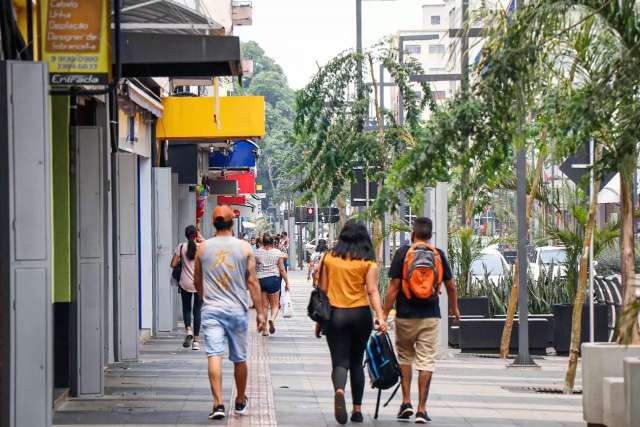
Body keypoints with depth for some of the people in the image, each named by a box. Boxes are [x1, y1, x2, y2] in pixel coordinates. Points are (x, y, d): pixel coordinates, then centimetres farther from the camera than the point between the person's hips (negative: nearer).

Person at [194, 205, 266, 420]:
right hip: (237, 310, 0)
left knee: (214, 355, -8)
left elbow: (197, 281, 13)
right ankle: (240, 401, 29)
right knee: (239, 358, 13)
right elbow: (252, 282, -2)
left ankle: (218, 403, -21)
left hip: (211, 308, 0)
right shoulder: (244, 248, -2)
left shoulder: (202, 248, 2)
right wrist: (260, 312, 4)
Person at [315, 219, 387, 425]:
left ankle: (339, 391, -32)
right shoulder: (368, 262, -1)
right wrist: (380, 317, -17)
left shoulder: (329, 258, 3)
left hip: (335, 314, 0)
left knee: (340, 361, -1)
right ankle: (357, 409, 15)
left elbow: (322, 290, 6)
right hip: (360, 314, 0)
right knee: (356, 362, 14)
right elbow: (372, 291, -12)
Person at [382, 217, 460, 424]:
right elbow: (450, 286, 9)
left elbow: (394, 287, -8)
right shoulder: (438, 254, 3)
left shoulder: (402, 252, -4)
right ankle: (421, 409, -2)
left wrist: (384, 314, -3)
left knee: (404, 357, 17)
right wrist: (454, 308, 25)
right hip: (430, 316, 1)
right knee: (426, 361, 2)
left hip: (406, 316, -1)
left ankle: (406, 401, 8)